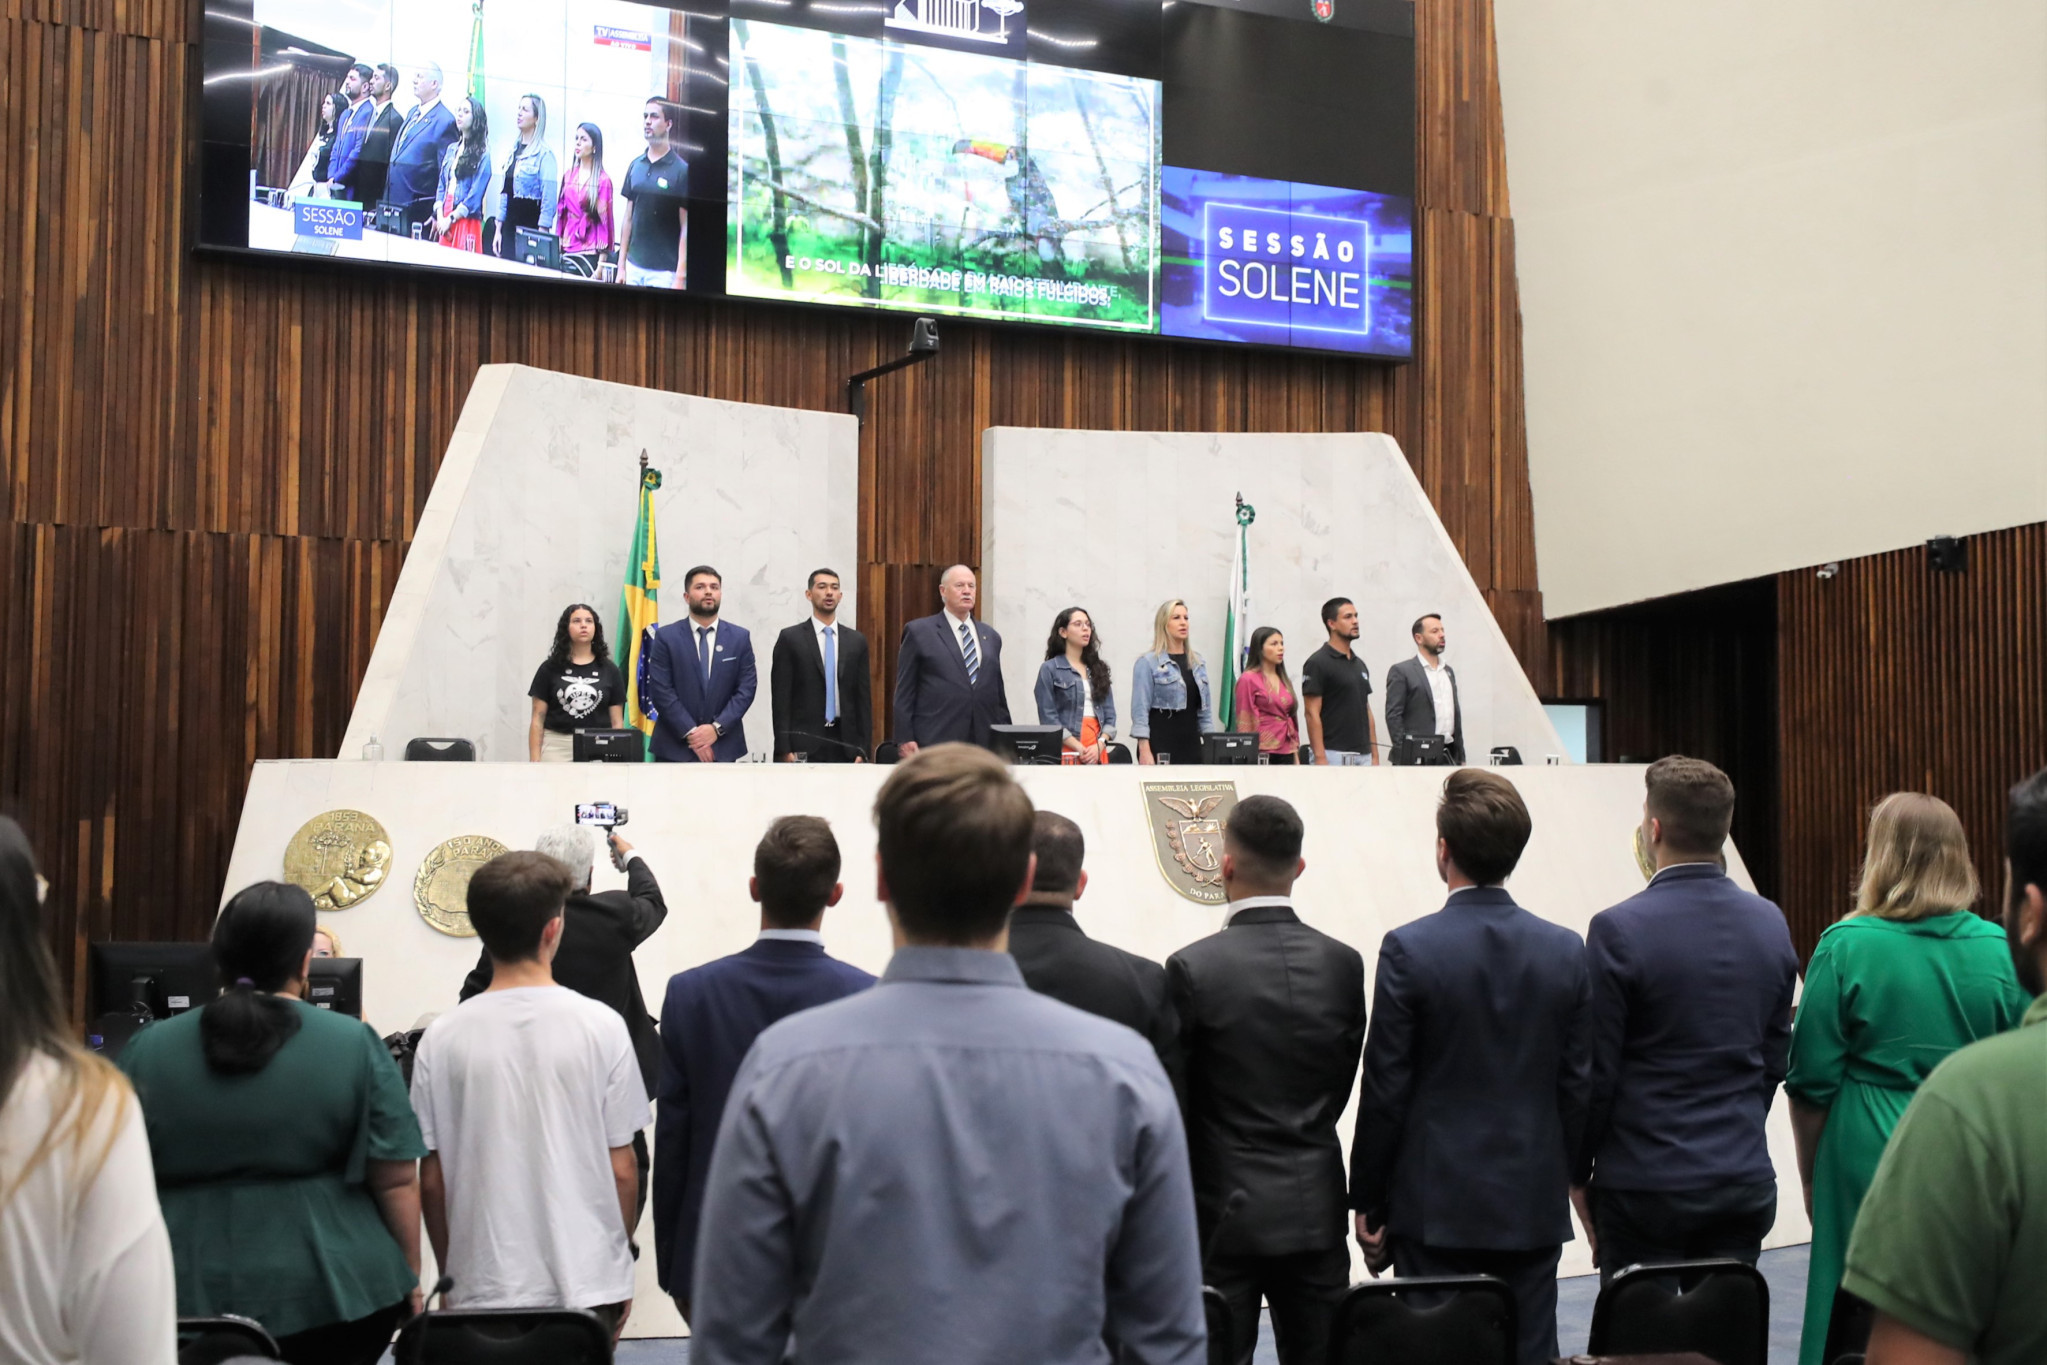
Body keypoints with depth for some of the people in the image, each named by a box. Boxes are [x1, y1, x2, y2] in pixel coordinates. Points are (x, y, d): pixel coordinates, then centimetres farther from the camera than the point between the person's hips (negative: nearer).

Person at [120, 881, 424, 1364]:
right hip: (335, 1291, -1)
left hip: (192, 1304, 2)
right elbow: (396, 1181, -4)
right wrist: (409, 1281, 8)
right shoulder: (356, 1046, -5)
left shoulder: (145, 1051, 1)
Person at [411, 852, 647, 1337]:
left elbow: (432, 1180, 1)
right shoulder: (601, 1026, -7)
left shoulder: (441, 1038, -4)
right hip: (586, 1282, -1)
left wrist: (448, 1277, 15)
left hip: (482, 1288, 1)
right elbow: (621, 1169, -3)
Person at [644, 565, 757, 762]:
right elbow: (661, 691, -4)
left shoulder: (740, 637, 8)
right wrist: (691, 733, -12)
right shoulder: (666, 637, 2)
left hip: (723, 748, 1)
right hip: (675, 747, -1)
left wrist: (717, 728, -10)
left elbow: (746, 689, 2)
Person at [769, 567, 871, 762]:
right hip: (804, 744, -3)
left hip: (845, 744, 3)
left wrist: (863, 749, 4)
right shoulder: (790, 638, 2)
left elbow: (863, 696, 10)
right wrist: (784, 750, -9)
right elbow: (780, 698, -2)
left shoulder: (856, 641, 11)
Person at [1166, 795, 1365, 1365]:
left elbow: (1171, 1097, -7)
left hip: (1224, 1210, -4)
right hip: (1316, 1210, 4)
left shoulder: (1193, 968, -13)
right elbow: (1342, 1086, 6)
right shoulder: (1343, 964, -1)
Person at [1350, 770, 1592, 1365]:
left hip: (1435, 1205, -3)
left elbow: (1385, 1091, -8)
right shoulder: (1567, 951, 0)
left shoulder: (1409, 949, -11)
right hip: (1535, 1206, 3)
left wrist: (1367, 1201, 1)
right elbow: (1579, 1087, 4)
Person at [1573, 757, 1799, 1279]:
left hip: (1645, 1185, -5)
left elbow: (1595, 1072, -10)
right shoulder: (1770, 923, 3)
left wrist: (1577, 1174, 3)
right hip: (1745, 1183, 5)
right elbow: (1774, 1058, 11)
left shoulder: (1619, 930, -14)